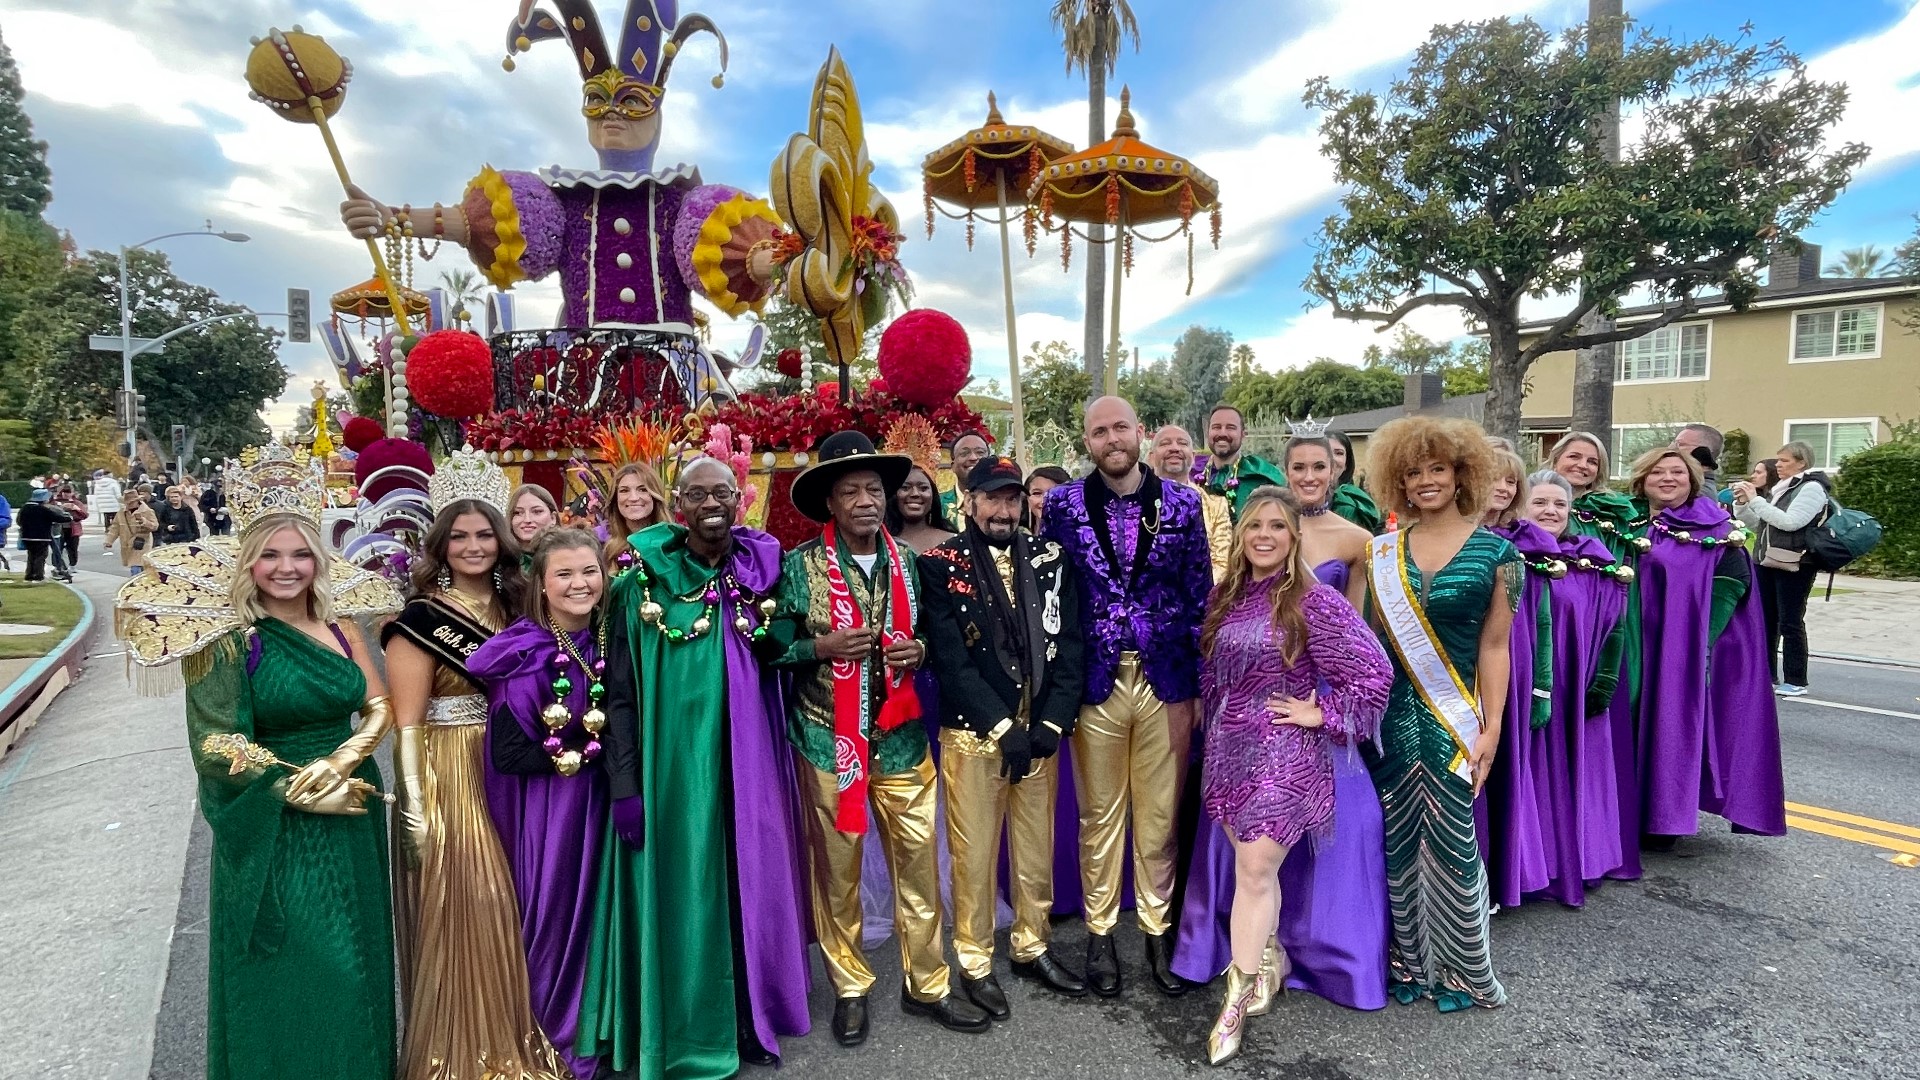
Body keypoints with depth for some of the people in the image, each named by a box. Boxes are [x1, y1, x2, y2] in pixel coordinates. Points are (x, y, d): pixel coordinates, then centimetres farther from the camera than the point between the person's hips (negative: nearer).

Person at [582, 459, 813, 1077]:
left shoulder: (762, 568, 1)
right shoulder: (644, 581, -7)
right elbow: (620, 690, -6)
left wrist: (760, 615, -6)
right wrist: (624, 783, -8)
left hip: (748, 762, 3)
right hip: (672, 763, -3)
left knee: (751, 882, 13)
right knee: (680, 892, 8)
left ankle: (750, 1019, 35)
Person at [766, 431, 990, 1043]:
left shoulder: (908, 563, 6)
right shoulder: (800, 565, -5)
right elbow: (775, 647, -3)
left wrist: (918, 650, -7)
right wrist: (824, 646, -20)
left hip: (901, 736, 3)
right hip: (828, 737, -3)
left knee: (918, 859, 7)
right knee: (836, 866, 9)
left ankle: (926, 984, 26)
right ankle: (850, 987, 29)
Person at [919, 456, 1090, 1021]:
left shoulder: (1050, 558, 5)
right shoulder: (941, 564, -5)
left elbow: (1068, 645, 2)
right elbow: (951, 659, -11)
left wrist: (1050, 724, -8)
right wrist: (1002, 727, -15)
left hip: (1040, 730, 4)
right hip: (973, 733, -3)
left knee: (1037, 848, 15)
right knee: (974, 855, 7)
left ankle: (1032, 946, 35)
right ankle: (975, 962, 26)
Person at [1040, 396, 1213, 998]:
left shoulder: (1181, 504, 1)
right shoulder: (1063, 505, -2)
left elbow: (1200, 595, 4)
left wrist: (1199, 683, 2)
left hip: (1165, 680, 1)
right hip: (1095, 680, -1)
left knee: (1160, 815, 12)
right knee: (1099, 815, 12)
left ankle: (1158, 930, 31)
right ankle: (1099, 932, 29)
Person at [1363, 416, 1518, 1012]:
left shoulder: (1495, 552, -2)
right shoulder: (1383, 551, 5)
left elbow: (1494, 646, -3)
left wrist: (1491, 728, -6)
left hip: (1454, 716, -3)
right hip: (1392, 712, 3)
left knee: (1451, 841, 1)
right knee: (1399, 840, 9)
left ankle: (1461, 969, 22)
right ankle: (1412, 961, 25)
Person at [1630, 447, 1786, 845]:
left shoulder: (1716, 529, -1)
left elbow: (1731, 583, -9)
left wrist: (1698, 642, -18)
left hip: (1691, 651, -3)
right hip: (1639, 648, 3)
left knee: (1677, 725, -2)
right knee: (1642, 726, 6)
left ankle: (1662, 816, 8)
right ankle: (1641, 811, 16)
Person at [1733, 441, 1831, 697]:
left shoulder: (1812, 488, -8)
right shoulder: (1781, 489, 16)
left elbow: (1790, 522, -20)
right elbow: (1754, 524, 18)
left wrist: (1756, 500, -17)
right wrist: (1742, 503, 2)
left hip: (1794, 566, -8)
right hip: (1768, 563, 8)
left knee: (1790, 623, -3)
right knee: (1765, 620, 10)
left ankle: (1796, 681, 5)